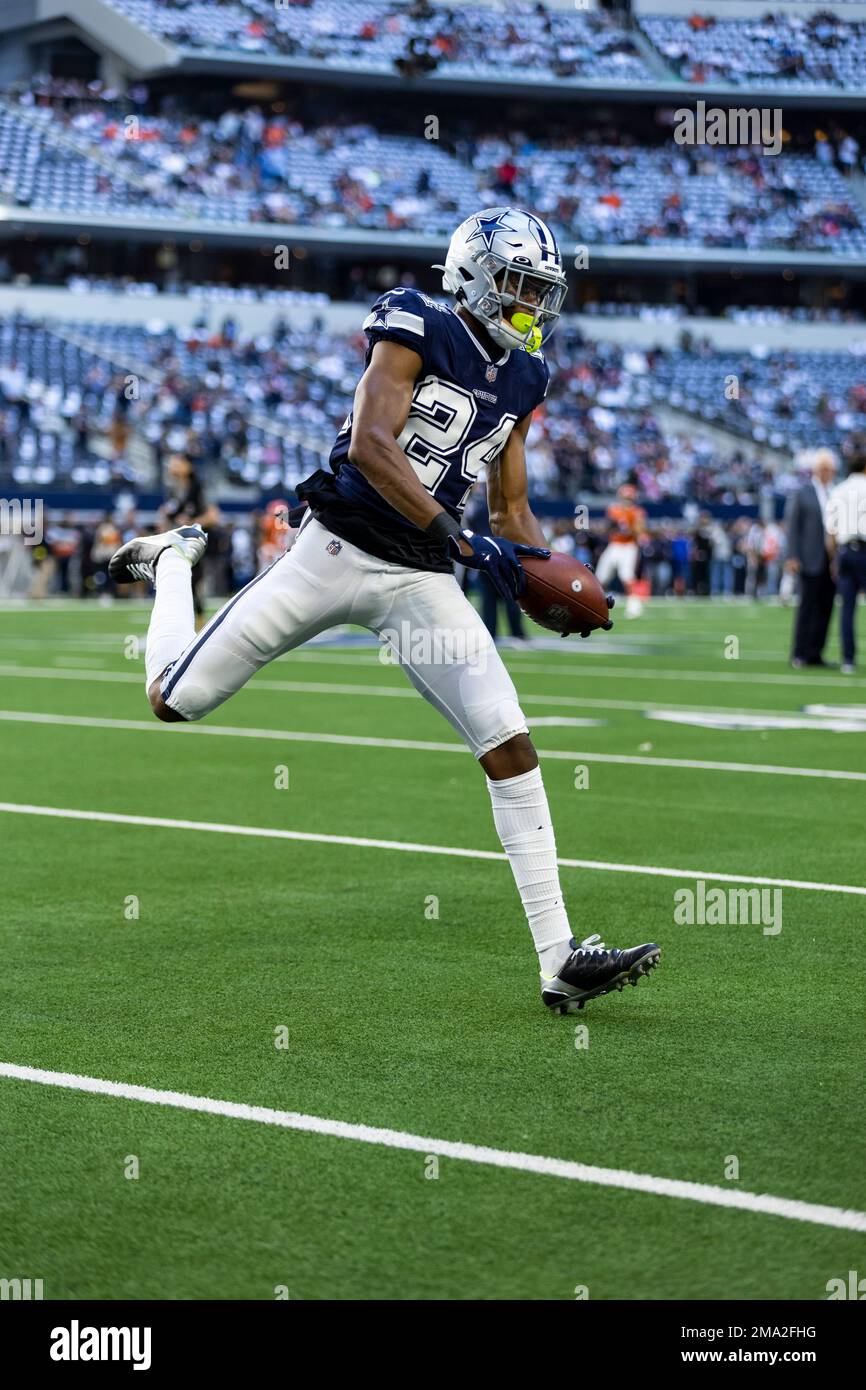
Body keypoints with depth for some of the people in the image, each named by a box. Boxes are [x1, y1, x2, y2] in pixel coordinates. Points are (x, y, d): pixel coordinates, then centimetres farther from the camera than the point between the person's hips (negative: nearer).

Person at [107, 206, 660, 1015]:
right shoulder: (416, 333, -8)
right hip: (339, 551, -5)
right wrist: (463, 541, -26)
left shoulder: (520, 381, 13)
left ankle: (559, 962, -10)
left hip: (421, 583, 5)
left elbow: (511, 512, 21)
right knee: (175, 700, 4)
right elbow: (368, 444, -21)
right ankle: (173, 561, 39)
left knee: (511, 748, -11)